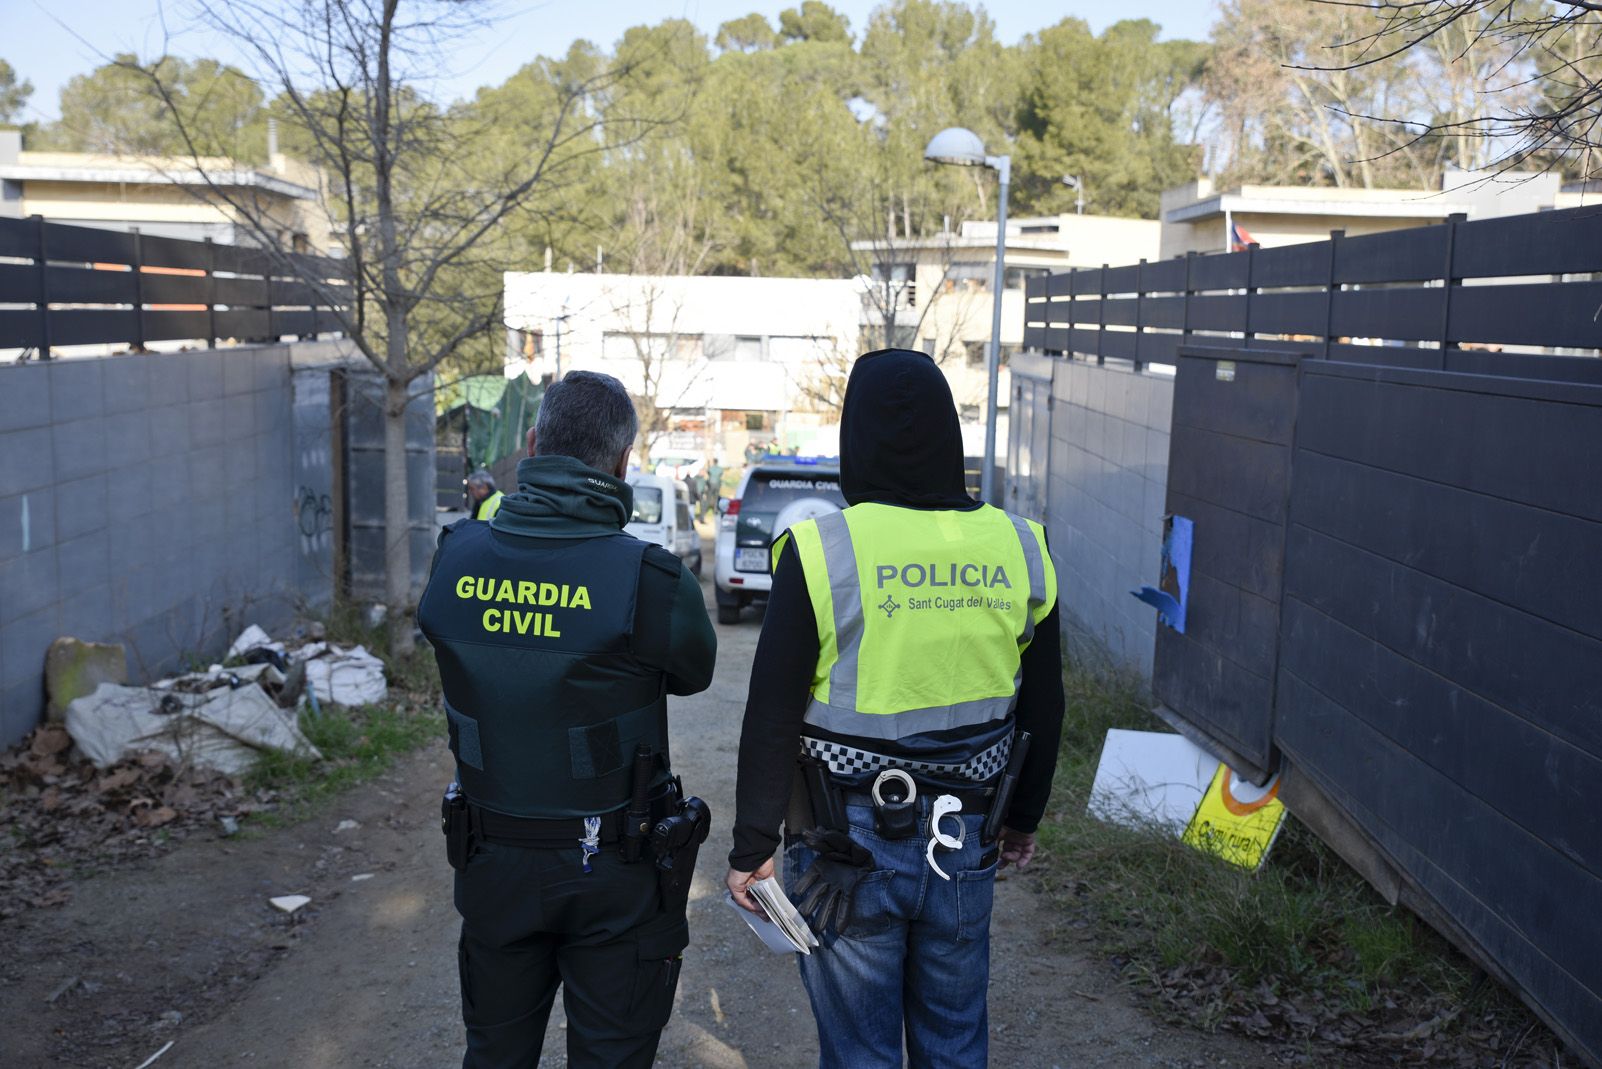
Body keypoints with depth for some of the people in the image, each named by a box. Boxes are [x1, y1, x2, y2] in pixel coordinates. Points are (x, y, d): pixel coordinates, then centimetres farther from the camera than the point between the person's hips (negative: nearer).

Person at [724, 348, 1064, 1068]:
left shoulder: (820, 550, -14)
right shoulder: (1017, 550, -2)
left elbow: (771, 719, -12)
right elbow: (1043, 711, 8)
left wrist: (753, 848, -1)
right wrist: (1023, 820, 22)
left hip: (847, 850, -3)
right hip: (964, 847, 4)